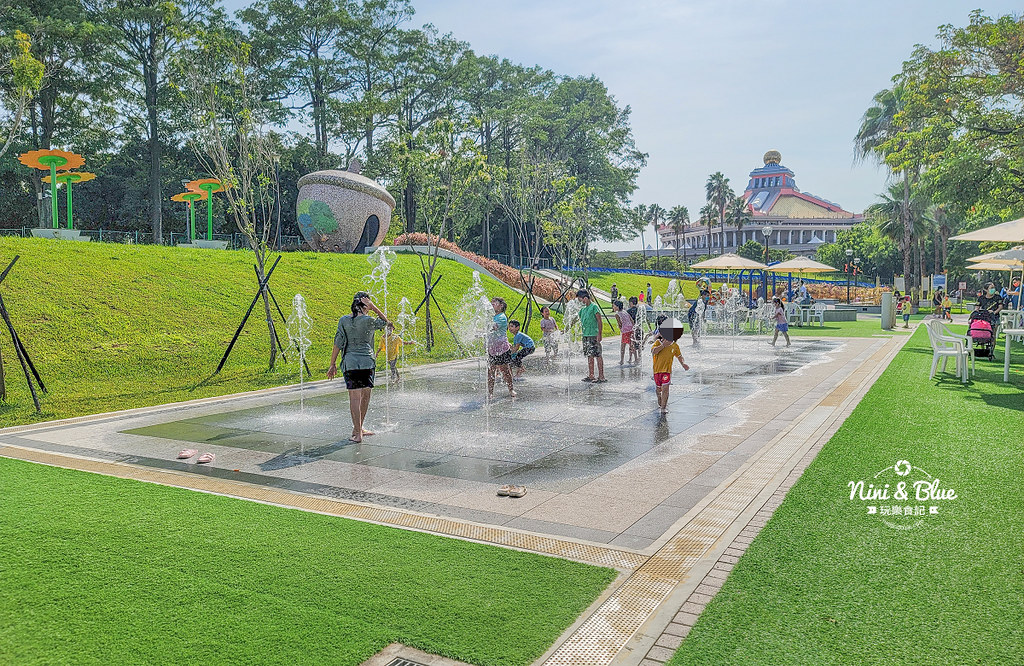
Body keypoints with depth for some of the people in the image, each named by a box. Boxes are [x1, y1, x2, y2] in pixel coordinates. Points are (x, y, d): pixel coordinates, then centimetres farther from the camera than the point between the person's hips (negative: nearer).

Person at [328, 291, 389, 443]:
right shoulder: (368, 321, -5)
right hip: (367, 361, -2)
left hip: (349, 361, 2)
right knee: (365, 395, 12)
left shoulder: (343, 320, 2)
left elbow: (338, 344, 2)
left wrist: (333, 364, 8)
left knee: (355, 397, -1)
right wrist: (373, 306, 5)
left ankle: (358, 431, -1)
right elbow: (385, 322, 14)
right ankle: (358, 429, 21)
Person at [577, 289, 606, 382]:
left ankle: (601, 377, -6)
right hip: (586, 335, 8)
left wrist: (599, 334, -17)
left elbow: (600, 321, -11)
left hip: (593, 335, -8)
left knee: (597, 355, -7)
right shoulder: (583, 309, 16)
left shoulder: (594, 307, -7)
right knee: (589, 356, 10)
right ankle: (591, 376, 15)